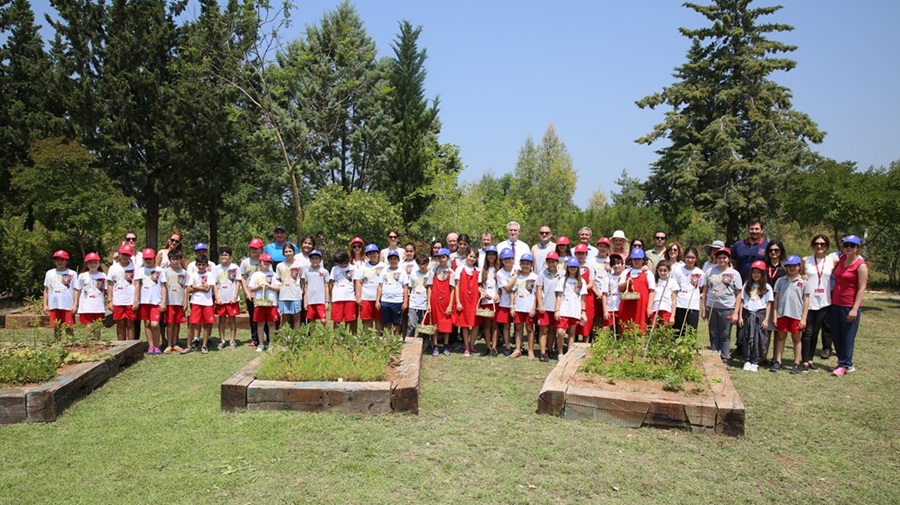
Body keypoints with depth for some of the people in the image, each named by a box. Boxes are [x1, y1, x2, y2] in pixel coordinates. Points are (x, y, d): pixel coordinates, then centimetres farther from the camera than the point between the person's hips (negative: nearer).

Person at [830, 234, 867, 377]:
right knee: (836, 336, 11)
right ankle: (844, 363, 23)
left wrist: (855, 309, -20)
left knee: (848, 337, 1)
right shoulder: (841, 259, 8)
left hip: (850, 306, -7)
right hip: (835, 304, 7)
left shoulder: (861, 265, -11)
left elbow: (862, 289, -15)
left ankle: (845, 365, 11)